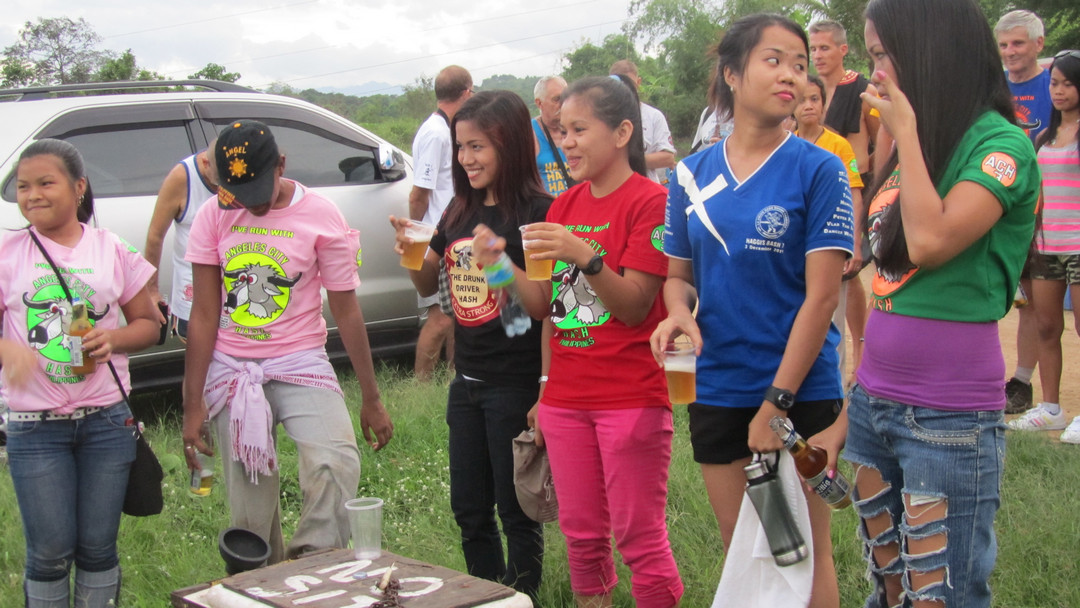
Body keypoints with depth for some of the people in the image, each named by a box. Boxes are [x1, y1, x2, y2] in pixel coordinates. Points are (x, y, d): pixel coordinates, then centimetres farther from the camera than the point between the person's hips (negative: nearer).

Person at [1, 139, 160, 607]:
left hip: (105, 420, 1)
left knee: (98, 547, 8)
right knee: (50, 551, 3)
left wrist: (114, 339, -11)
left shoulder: (113, 251, 4)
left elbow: (148, 323, 10)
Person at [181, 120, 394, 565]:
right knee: (250, 508, 3)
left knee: (337, 463, -26)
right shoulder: (214, 216, -1)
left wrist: (371, 399, 0)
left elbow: (346, 310, -2)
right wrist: (193, 404, -2)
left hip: (299, 363, -1)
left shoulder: (321, 217, -6)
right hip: (231, 370, 2)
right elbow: (204, 314, 1)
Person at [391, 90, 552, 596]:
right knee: (469, 511, 16)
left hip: (515, 384, -7)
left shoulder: (536, 213, -13)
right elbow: (428, 285, 15)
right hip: (466, 382, 7)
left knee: (516, 511, 4)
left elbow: (545, 305, -15)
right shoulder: (460, 211, 8)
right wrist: (412, 251, -3)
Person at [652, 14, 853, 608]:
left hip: (798, 389, -4)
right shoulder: (692, 174, 4)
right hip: (716, 388, 4)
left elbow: (822, 294, -12)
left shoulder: (818, 170, -8)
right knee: (739, 548, 15)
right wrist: (679, 311, -12)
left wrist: (777, 402, -16)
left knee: (804, 550, 6)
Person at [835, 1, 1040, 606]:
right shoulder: (914, 149, 13)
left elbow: (930, 243, -25)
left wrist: (906, 129, -14)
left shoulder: (1002, 145, -10)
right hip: (876, 404, 8)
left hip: (950, 419, -7)